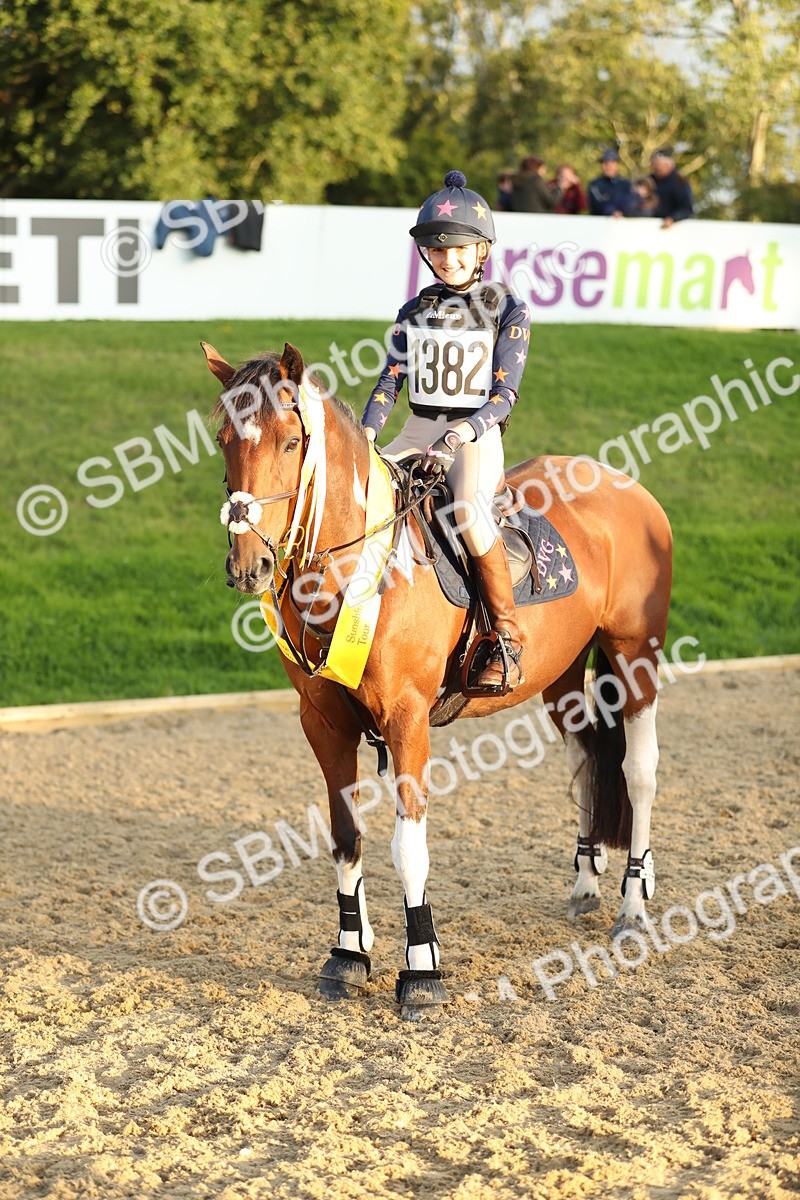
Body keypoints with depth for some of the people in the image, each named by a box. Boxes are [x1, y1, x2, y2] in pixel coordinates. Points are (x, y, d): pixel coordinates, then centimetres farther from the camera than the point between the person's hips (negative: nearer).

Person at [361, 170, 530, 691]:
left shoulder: (507, 310, -1)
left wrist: (467, 432, -24)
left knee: (468, 507, -35)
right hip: (418, 432, 5)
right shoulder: (416, 311, 12)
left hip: (478, 436, -5)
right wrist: (366, 434, -8)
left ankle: (508, 634, -26)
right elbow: (391, 380, 8)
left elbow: (506, 392, -7)